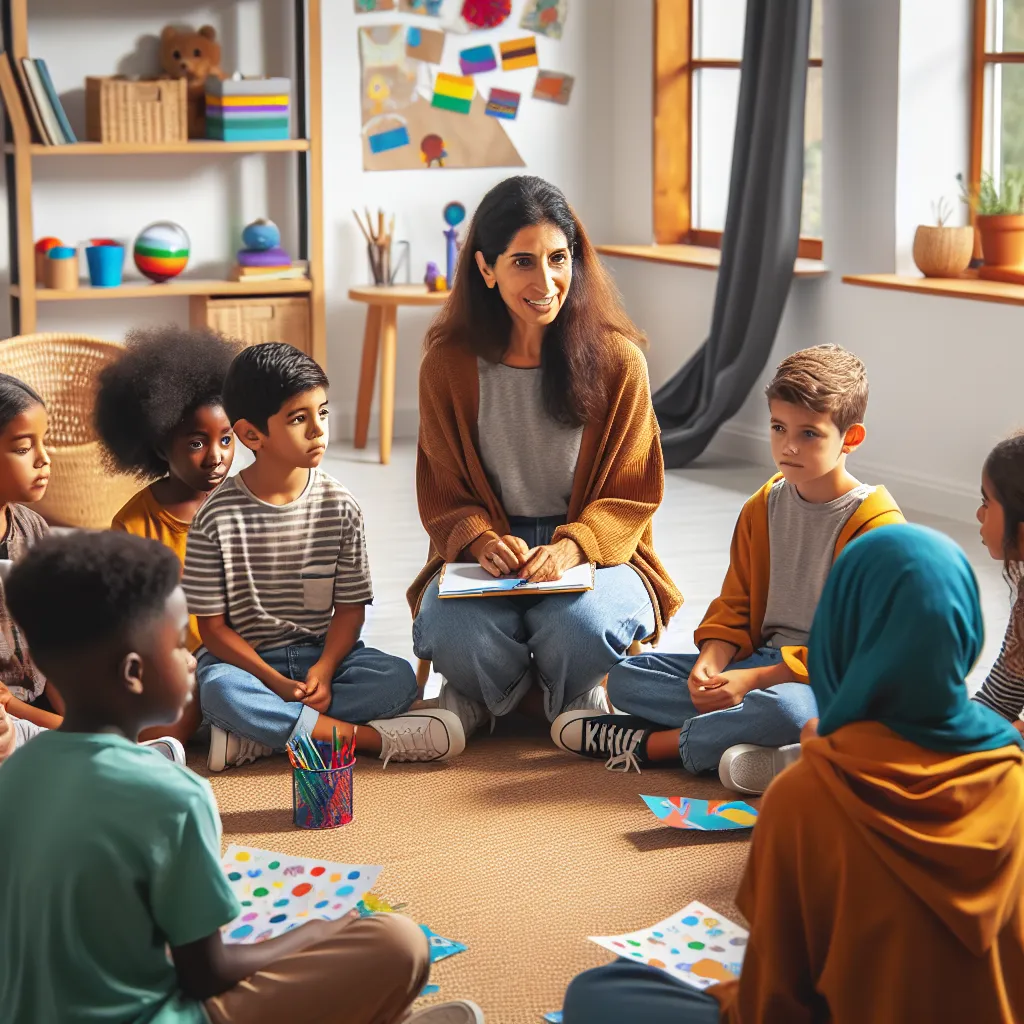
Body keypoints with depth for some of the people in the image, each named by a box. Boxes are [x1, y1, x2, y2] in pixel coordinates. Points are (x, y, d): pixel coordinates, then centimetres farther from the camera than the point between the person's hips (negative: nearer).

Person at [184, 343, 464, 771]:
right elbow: (213, 626, -7)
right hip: (246, 659, -3)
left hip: (321, 654, 3)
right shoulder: (218, 518, -9)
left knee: (399, 678, -25)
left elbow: (350, 607, 0)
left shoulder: (338, 506, -1)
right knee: (219, 691, -37)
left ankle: (256, 736, -28)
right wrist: (277, 683, -20)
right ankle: (374, 738, -30)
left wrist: (323, 670, -19)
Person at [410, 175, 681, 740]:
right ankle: (480, 695, 7)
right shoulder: (448, 364, -2)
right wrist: (483, 541, -18)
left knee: (581, 629, -35)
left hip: (591, 549, -1)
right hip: (485, 552, 1)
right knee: (455, 635, -32)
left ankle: (573, 699, 4)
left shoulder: (617, 360, -5)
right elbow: (443, 494, 4)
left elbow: (631, 495, -2)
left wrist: (571, 546, -21)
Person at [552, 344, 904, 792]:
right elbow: (735, 607, 12)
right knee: (625, 677, -7)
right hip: (761, 660, 7)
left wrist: (754, 679, -21)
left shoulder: (875, 525, -12)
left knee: (787, 709, -42)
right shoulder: (763, 509, 10)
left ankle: (646, 743, -22)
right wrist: (711, 664, -11)